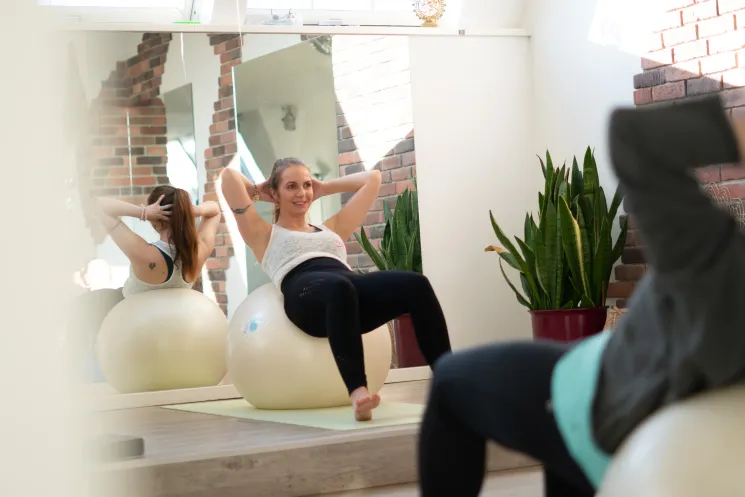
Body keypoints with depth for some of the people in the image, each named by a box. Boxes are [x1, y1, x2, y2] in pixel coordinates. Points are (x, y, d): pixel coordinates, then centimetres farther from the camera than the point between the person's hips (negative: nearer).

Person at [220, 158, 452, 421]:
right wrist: (258, 193, 39)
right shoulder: (263, 235, 28)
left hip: (351, 286, 5)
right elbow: (229, 175, 21)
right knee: (339, 287, -43)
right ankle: (357, 391, -56)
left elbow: (372, 178, 46)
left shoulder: (332, 229, 39)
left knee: (416, 284, -27)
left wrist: (324, 188, 47)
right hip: (303, 291, -5)